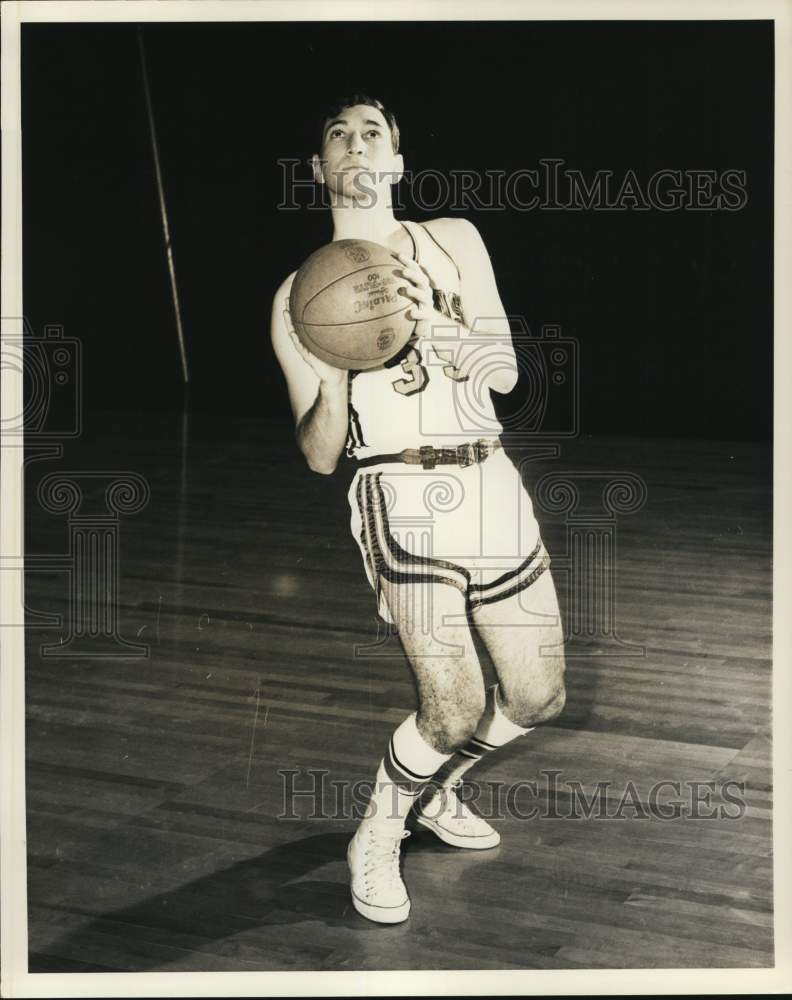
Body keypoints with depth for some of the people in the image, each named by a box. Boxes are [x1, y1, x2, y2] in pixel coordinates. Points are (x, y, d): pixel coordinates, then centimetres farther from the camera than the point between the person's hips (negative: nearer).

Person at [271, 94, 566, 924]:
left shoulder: (452, 242, 10)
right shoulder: (299, 298, 5)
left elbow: (505, 370, -2)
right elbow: (319, 456, 2)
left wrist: (442, 337, -22)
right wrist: (337, 370, -16)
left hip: (492, 485, 4)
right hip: (401, 498, -4)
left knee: (537, 698, 8)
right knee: (455, 708, -18)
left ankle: (437, 788, 36)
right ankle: (378, 836, 10)